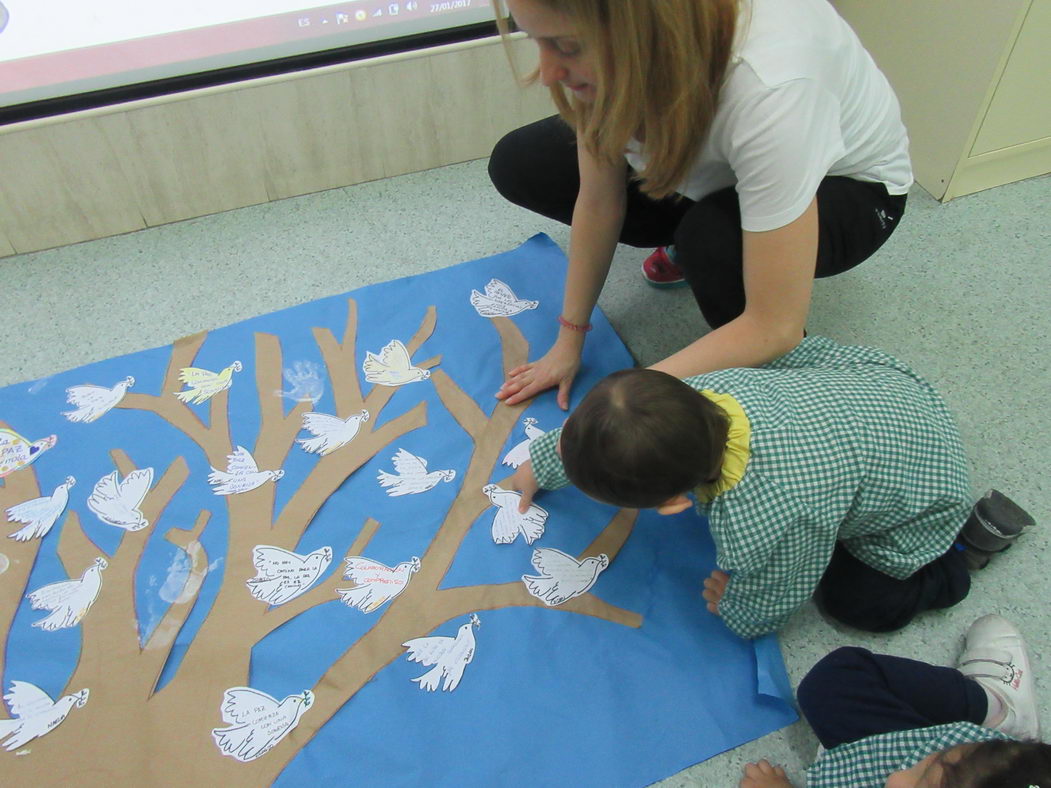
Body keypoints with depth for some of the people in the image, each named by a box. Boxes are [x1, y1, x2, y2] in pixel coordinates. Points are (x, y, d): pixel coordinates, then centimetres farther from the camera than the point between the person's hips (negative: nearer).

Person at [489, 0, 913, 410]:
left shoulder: (768, 88, -42)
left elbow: (776, 327, -36)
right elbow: (599, 203, -14)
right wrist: (569, 341, -10)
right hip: (703, 163, 5)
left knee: (713, 238, -39)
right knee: (518, 164, -7)